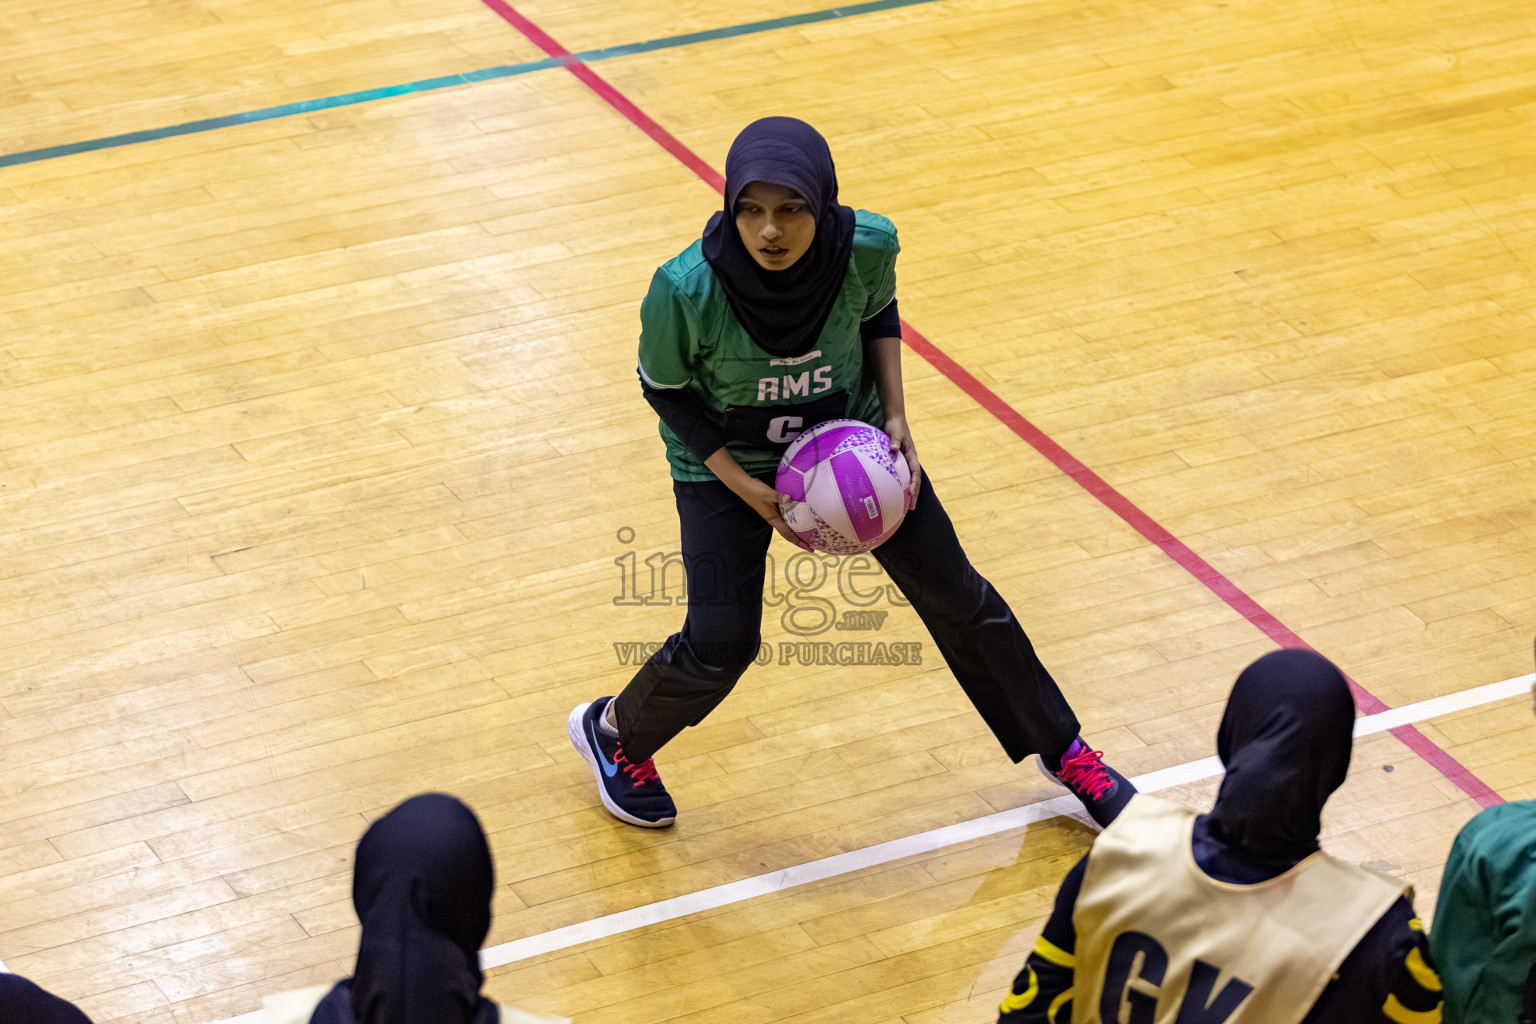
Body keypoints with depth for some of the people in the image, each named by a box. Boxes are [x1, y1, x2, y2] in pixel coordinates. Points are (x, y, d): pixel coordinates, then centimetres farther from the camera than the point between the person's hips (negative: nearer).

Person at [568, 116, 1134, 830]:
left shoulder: (867, 247, -28)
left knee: (956, 596, 11)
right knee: (720, 643, -9)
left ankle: (1061, 750, 30)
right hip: (727, 461, -3)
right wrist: (745, 486, -21)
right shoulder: (686, 290, -35)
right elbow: (665, 389, -16)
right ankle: (614, 732, 25)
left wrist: (895, 417, -11)